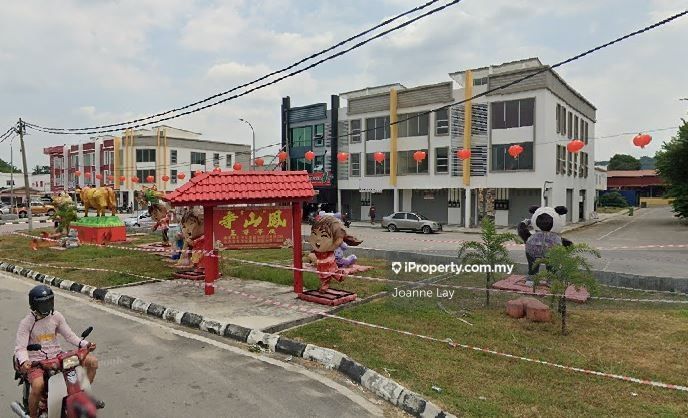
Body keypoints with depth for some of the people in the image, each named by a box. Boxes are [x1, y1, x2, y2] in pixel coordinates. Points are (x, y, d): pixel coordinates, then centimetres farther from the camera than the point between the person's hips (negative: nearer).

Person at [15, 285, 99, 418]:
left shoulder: (56, 316, 3)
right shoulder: (26, 322, -8)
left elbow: (69, 335, 6)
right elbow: (20, 347, -12)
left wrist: (84, 344, -11)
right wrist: (23, 362, -33)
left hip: (57, 356, 4)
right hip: (36, 361, -4)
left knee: (92, 361, -9)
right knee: (38, 385, -35)